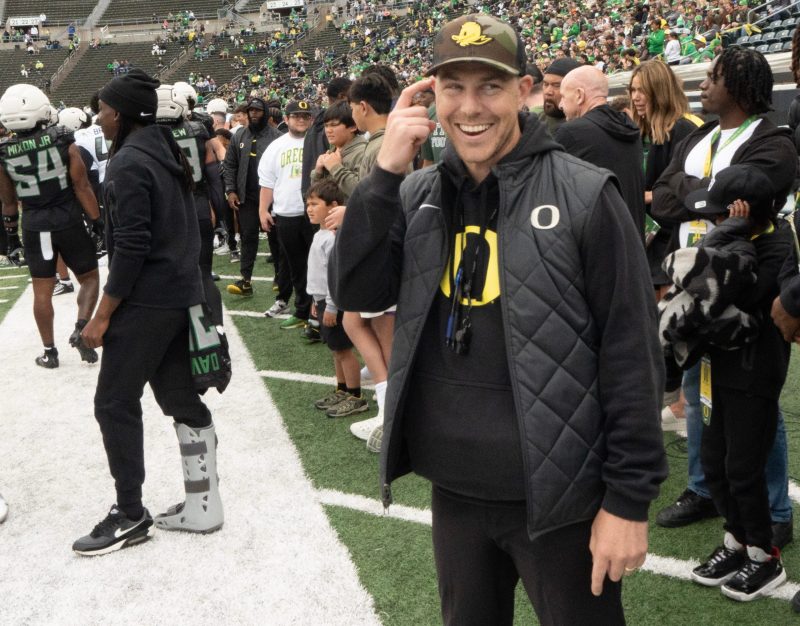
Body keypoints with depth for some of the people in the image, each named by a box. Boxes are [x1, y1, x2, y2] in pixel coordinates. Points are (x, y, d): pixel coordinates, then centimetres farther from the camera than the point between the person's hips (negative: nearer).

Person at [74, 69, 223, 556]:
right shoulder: (169, 153, 12)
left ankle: (130, 515, 11)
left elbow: (131, 247, -21)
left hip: (147, 300, -9)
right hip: (182, 293, 9)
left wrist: (102, 315, -16)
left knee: (114, 404, 2)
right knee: (183, 399, 12)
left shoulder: (129, 162, -16)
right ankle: (203, 507, 19)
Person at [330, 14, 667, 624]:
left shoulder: (584, 196, -12)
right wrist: (385, 174, -15)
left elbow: (632, 356, -11)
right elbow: (356, 293, -6)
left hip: (555, 493, -4)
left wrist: (630, 497, -11)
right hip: (453, 488, 5)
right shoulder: (417, 196, 3)